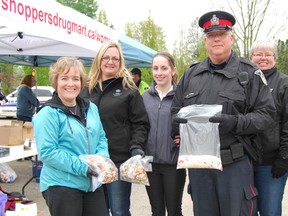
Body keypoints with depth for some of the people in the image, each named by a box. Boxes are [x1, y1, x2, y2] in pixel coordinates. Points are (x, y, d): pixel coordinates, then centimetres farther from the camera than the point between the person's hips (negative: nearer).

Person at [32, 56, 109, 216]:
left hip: (93, 183, 6)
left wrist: (102, 157, -6)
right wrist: (81, 167, -22)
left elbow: (101, 137, 15)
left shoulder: (91, 108, 9)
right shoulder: (48, 114, -12)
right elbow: (47, 152, -17)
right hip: (61, 185, -6)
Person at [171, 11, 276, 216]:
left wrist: (235, 122, -22)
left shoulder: (249, 73, -1)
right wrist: (178, 122, -9)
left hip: (235, 164, -4)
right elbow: (176, 112, 15)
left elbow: (266, 113, -5)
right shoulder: (190, 74, 11)